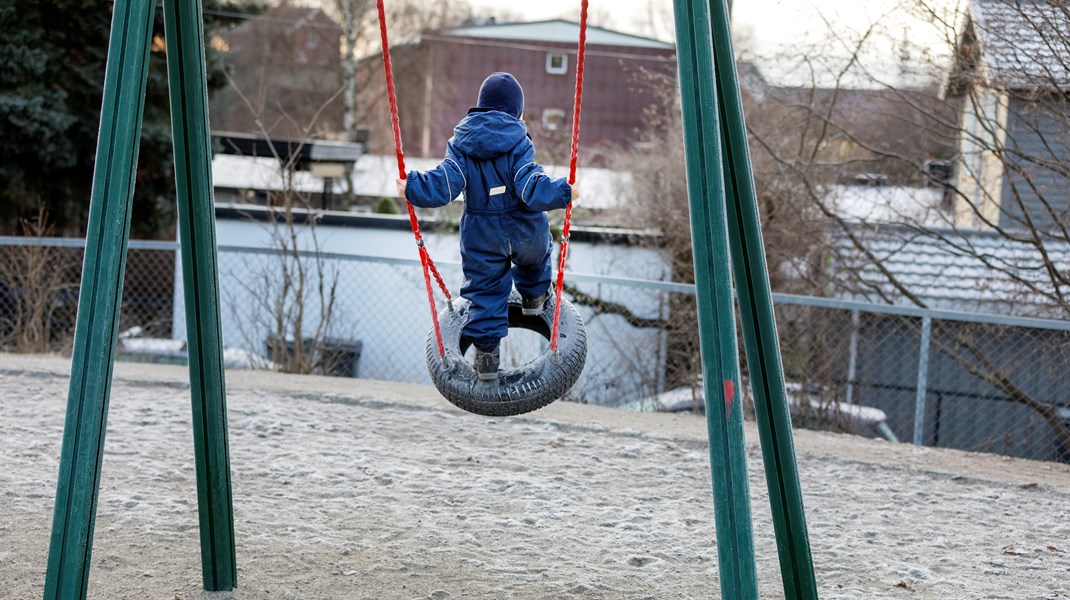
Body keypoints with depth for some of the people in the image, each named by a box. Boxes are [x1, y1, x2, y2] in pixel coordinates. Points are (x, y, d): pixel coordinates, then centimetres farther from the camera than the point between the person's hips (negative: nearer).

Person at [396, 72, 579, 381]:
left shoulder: (462, 143, -7)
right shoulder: (518, 142, -14)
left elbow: (443, 184, -15)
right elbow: (533, 187, -24)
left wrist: (411, 187, -5)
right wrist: (565, 192, -15)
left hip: (482, 237, 1)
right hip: (526, 233, -1)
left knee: (484, 290, 11)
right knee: (536, 252, 34)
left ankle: (486, 352, 9)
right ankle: (534, 295, 52)